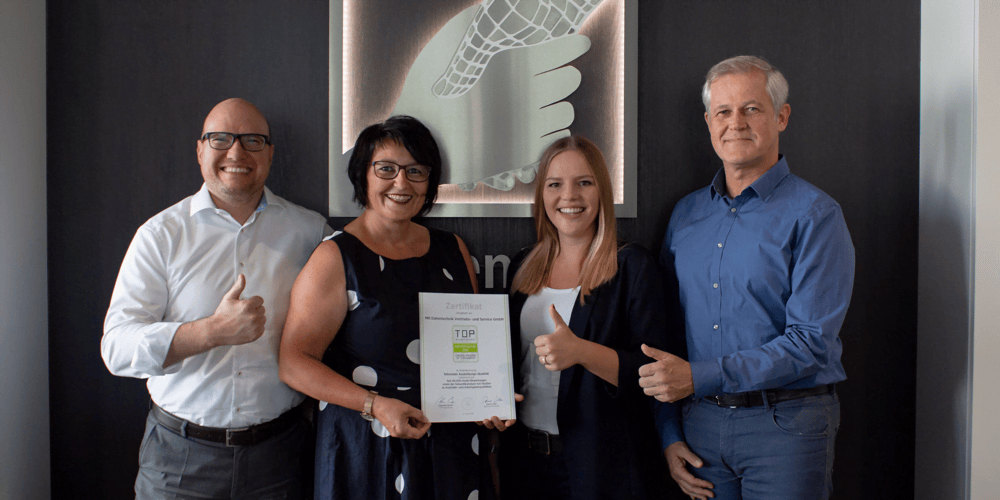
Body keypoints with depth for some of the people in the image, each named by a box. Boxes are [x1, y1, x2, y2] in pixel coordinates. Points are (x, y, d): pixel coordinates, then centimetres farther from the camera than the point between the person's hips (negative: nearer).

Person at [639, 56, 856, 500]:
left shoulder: (814, 215, -8)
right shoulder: (686, 214, 8)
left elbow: (810, 343, -15)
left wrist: (698, 376, -20)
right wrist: (669, 435, 5)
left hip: (786, 426, -4)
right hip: (700, 423, 4)